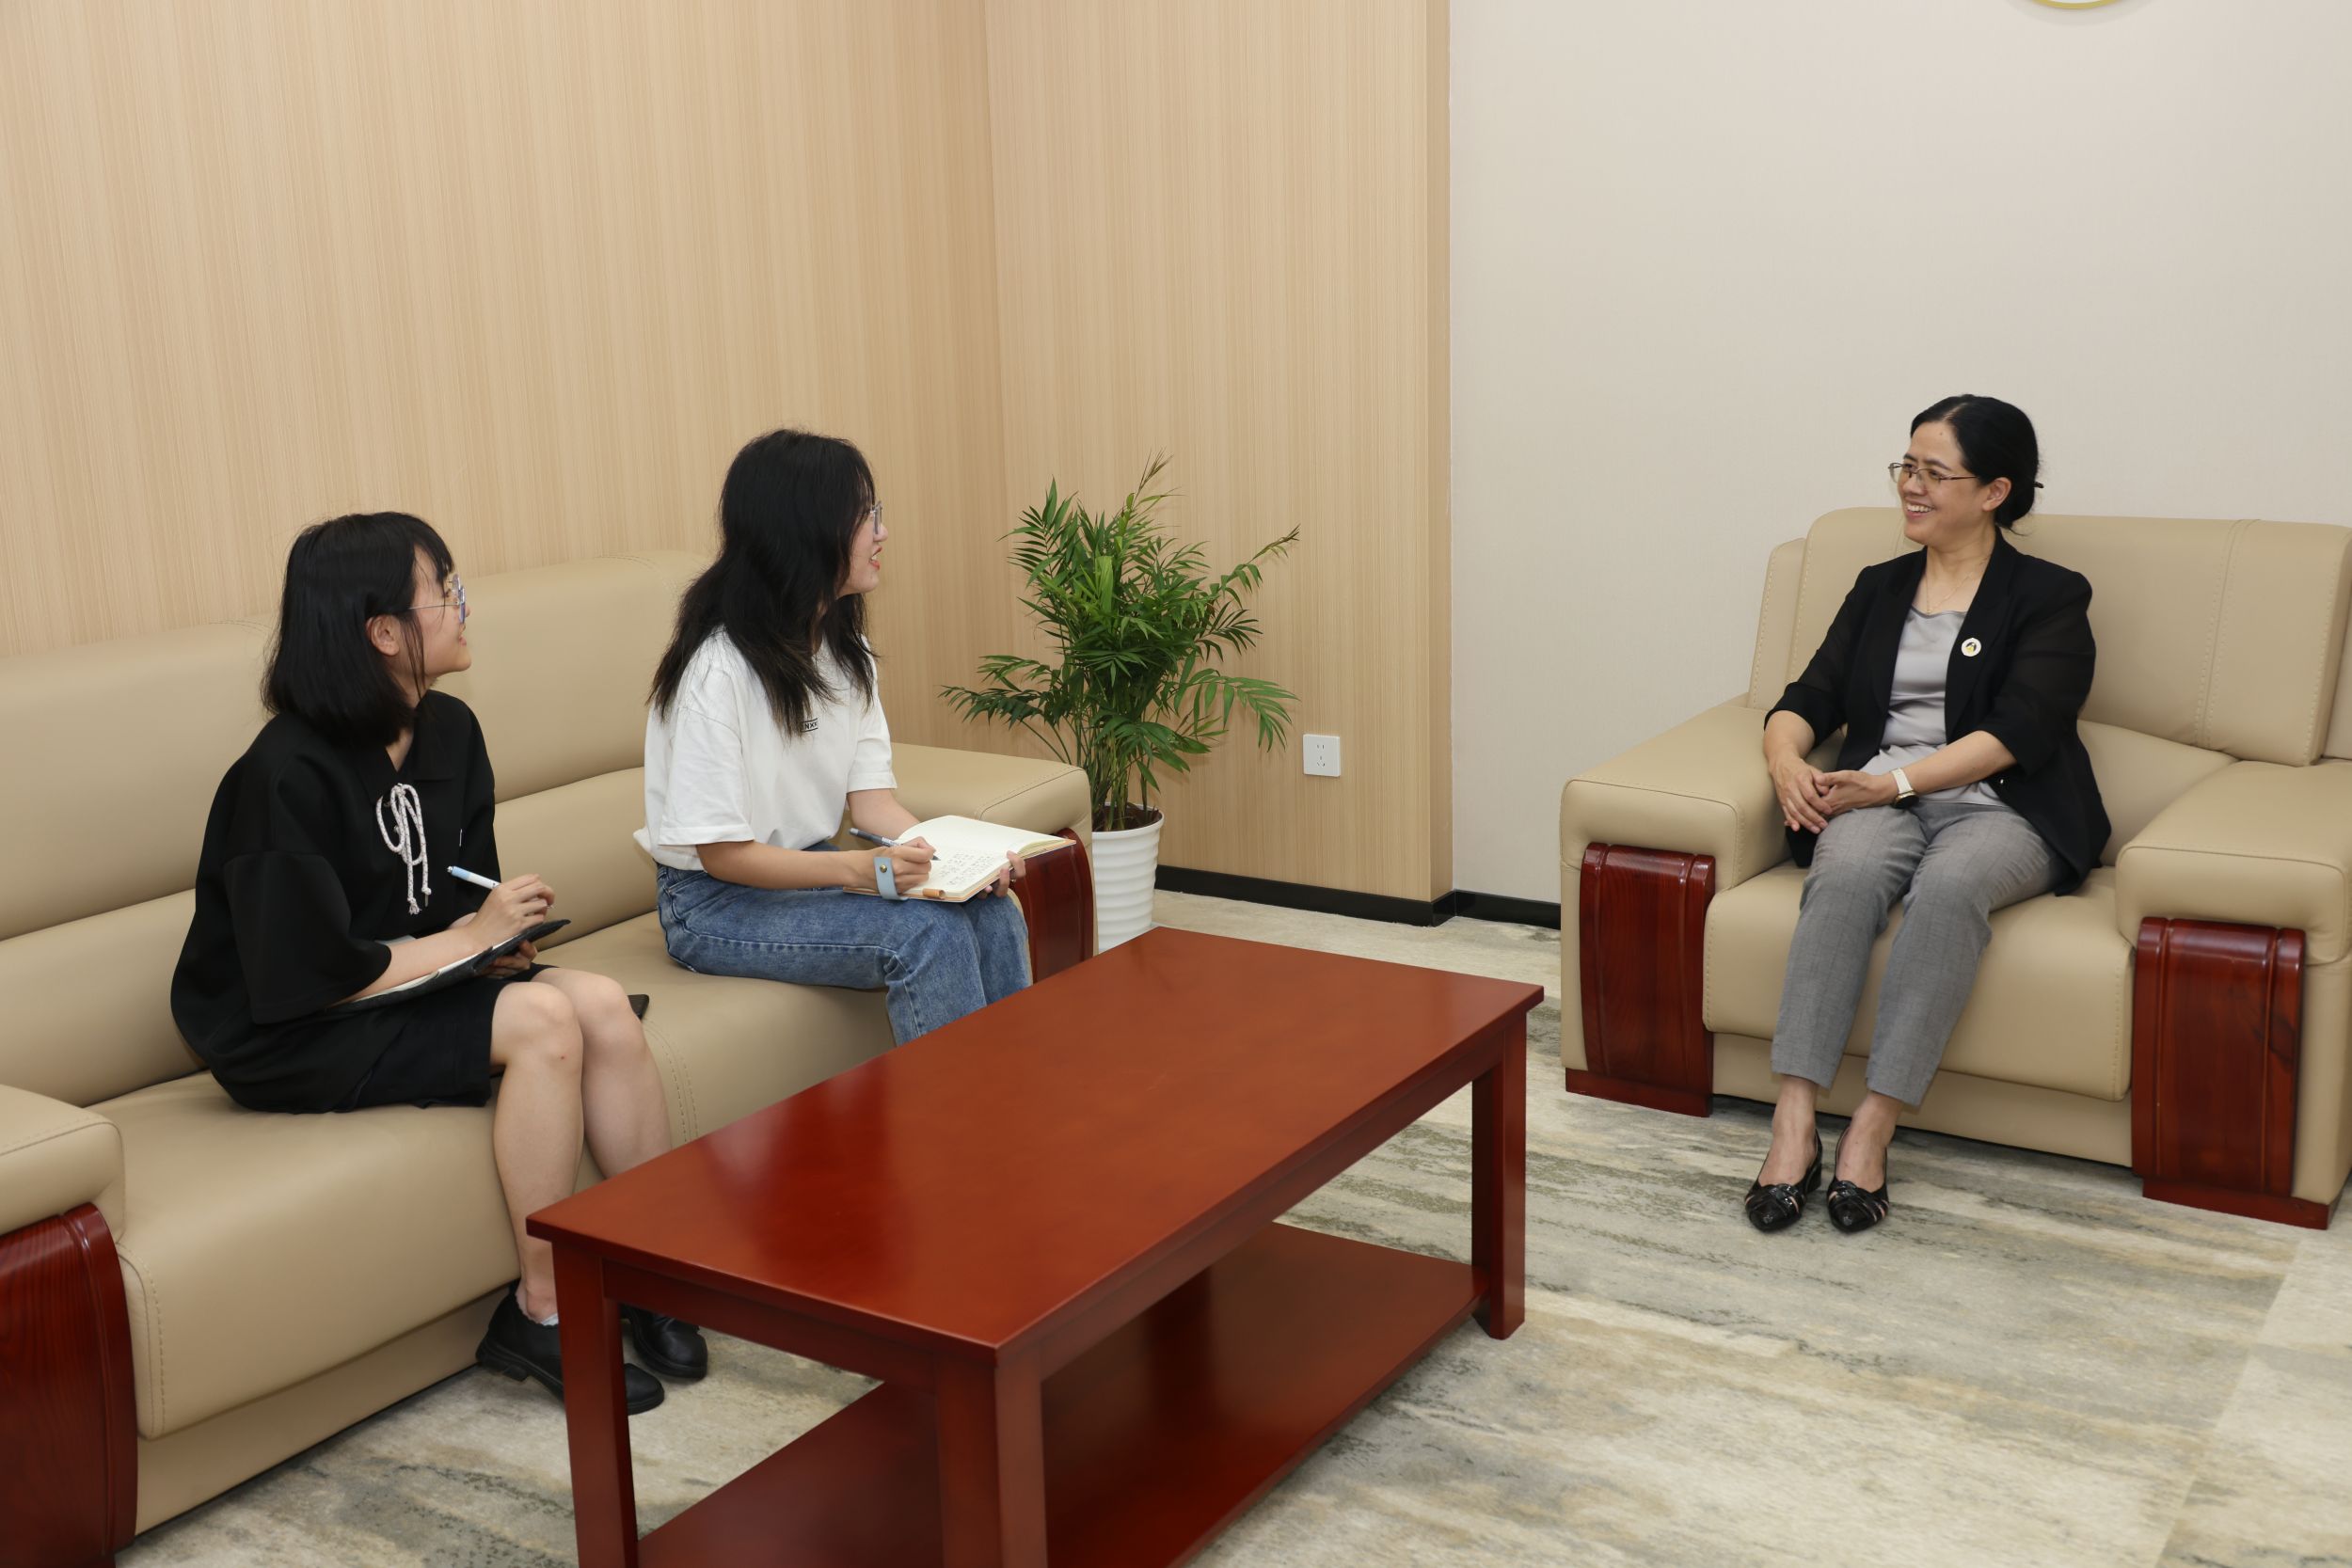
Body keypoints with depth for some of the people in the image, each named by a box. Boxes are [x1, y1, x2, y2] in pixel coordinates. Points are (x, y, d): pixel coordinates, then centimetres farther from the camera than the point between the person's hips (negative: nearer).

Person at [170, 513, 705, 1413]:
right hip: (289, 1038, -7)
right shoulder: (288, 776, -21)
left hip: (408, 991, 8)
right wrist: (470, 937, -17)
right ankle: (542, 1312, -17)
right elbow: (308, 974, -24)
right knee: (541, 1019, -28)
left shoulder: (448, 731, 4)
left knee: (604, 1006, -18)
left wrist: (496, 932, -8)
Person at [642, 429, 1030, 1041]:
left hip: (810, 870, 7)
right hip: (715, 903, -7)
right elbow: (721, 853, -20)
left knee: (992, 913, -16)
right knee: (929, 931, -26)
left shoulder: (846, 650, 5)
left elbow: (872, 797, 1)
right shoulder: (718, 669, -21)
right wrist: (858, 869, -32)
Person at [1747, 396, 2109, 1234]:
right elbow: (1806, 700, 14)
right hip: (1877, 798, 3)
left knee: (1947, 884, -38)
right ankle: (1794, 1121, -40)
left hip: (1999, 810, -3)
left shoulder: (2050, 597, 6)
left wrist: (1894, 781, -18)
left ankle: (1872, 1129, -37)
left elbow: (2015, 734, -7)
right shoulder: (1880, 587, 21)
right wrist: (1788, 761, -10)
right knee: (1846, 874, -33)